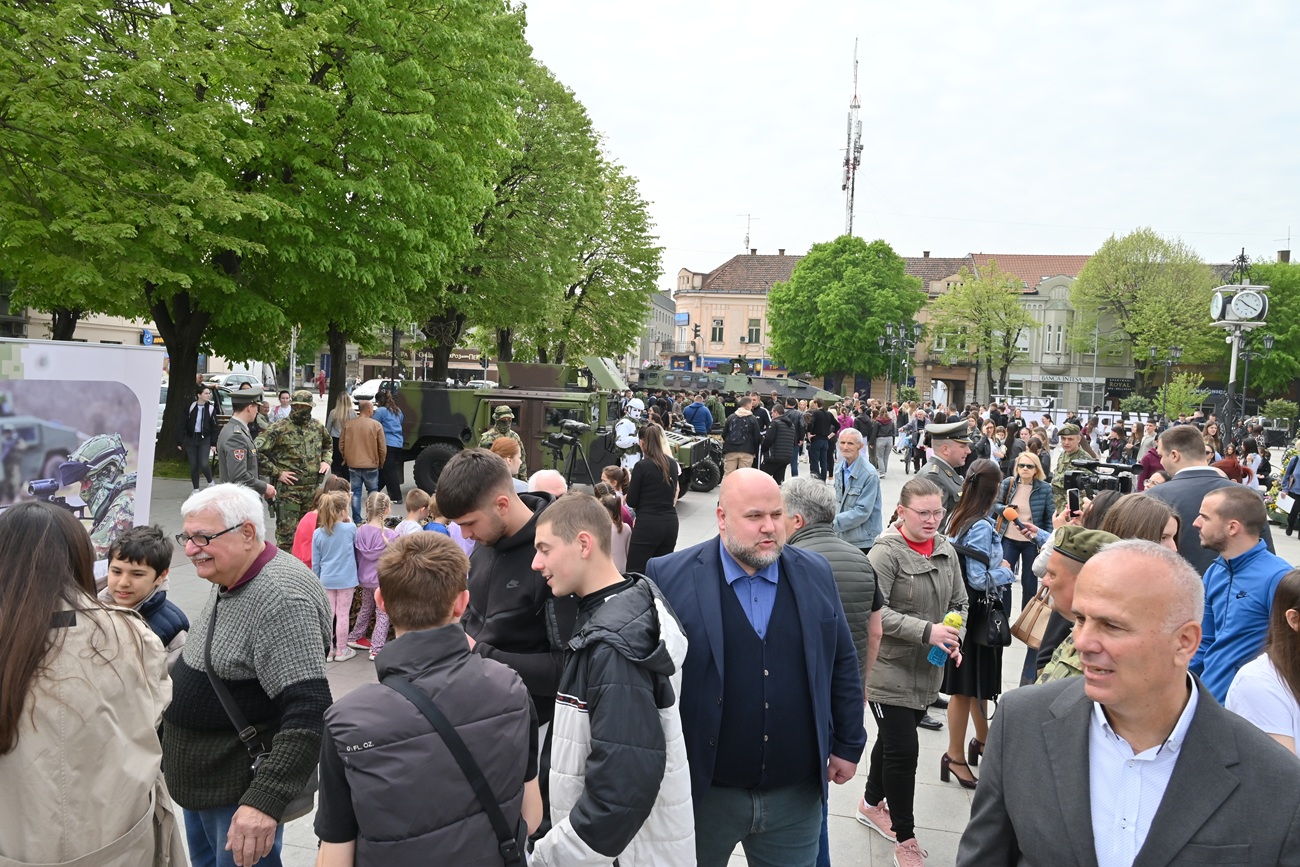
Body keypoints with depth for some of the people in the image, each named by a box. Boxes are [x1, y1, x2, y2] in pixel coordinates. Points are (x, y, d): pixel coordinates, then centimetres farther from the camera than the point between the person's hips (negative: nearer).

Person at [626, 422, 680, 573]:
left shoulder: (642, 466, -10)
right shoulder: (672, 464, 7)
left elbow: (631, 501, -4)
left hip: (648, 524, -6)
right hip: (670, 522, 6)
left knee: (635, 574, -3)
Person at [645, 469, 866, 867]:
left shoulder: (816, 575, 1)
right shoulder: (670, 577, -10)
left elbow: (843, 665, 9)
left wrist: (847, 745, 11)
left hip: (797, 794, 3)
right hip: (702, 792, -2)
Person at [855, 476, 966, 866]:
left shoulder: (947, 551, 3)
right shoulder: (886, 552, -17)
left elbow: (959, 603, 13)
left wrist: (954, 638, -6)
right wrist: (926, 631, -28)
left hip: (927, 671, 6)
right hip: (889, 669, -6)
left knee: (894, 742, 20)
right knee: (902, 750, -4)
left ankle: (872, 804, 43)